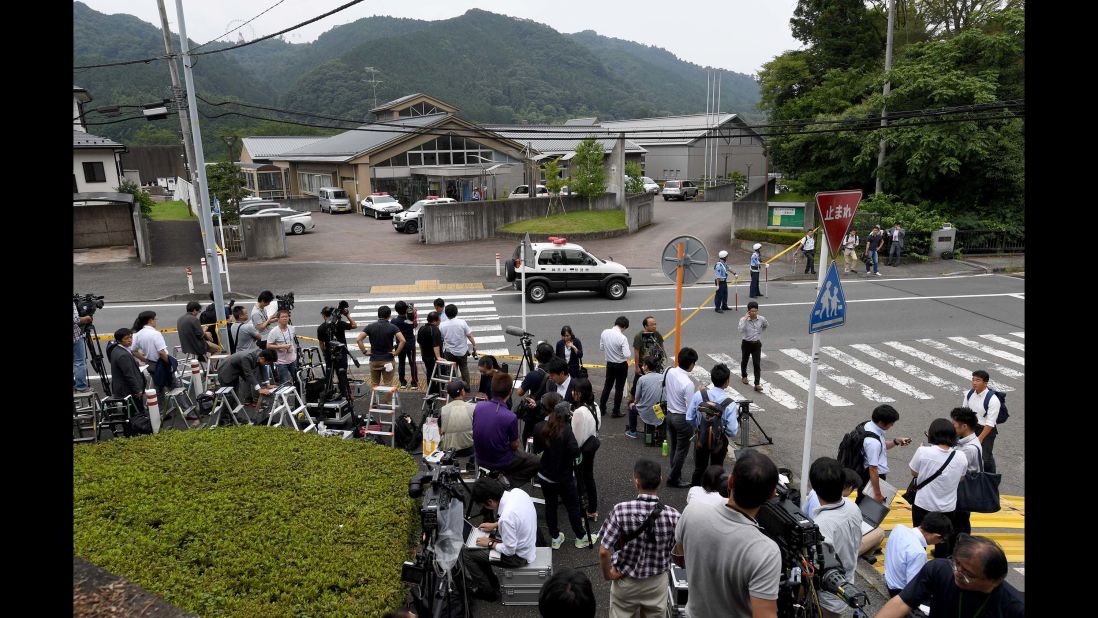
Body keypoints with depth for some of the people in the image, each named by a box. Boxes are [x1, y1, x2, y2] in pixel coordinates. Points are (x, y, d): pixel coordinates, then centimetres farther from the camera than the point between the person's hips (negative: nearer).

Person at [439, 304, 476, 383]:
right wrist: (474, 345, 3)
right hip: (462, 351, 0)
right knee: (464, 368, 16)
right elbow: (469, 336, -10)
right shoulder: (462, 323, -15)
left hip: (450, 352, 0)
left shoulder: (442, 325, -11)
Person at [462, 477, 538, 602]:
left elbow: (509, 550, -24)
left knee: (466, 553, -1)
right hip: (527, 542, 8)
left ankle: (488, 591, 15)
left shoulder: (507, 517, -36)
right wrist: (495, 525, 7)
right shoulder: (517, 491, -13)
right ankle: (489, 580, 33)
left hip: (519, 556, -8)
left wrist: (490, 544, -8)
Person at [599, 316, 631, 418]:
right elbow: (627, 355, -27)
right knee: (619, 388, 9)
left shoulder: (605, 333, -10)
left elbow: (601, 348, 2)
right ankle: (616, 412, 18)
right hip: (621, 365, -5)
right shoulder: (622, 338, -26)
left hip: (609, 363, 5)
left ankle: (601, 408, 28)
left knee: (607, 386, 20)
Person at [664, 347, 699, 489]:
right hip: (683, 418, -7)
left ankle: (675, 473, 36)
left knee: (674, 446, 22)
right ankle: (673, 478, 21)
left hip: (670, 414, 7)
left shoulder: (669, 372, -8)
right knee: (682, 450, 10)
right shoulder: (688, 384, -29)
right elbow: (691, 408, -23)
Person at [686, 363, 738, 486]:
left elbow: (689, 418, -9)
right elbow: (732, 431, -20)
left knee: (699, 469, 21)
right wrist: (737, 425, 2)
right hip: (719, 442, -2)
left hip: (700, 438, 2)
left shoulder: (698, 395, -18)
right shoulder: (729, 404, -25)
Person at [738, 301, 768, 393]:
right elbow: (740, 329, -36)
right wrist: (745, 319, -34)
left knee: (757, 364, -5)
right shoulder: (744, 319, -17)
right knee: (744, 361, 19)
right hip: (746, 343, -1)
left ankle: (757, 384, -2)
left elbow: (766, 325, 17)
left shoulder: (761, 319, -7)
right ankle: (744, 376, 44)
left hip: (757, 344, 1)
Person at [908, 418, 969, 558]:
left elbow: (914, 473, -5)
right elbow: (960, 479, 5)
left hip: (923, 505, -2)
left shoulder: (923, 451, -21)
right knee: (943, 540, 23)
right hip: (947, 508, 2)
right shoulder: (961, 458, -11)